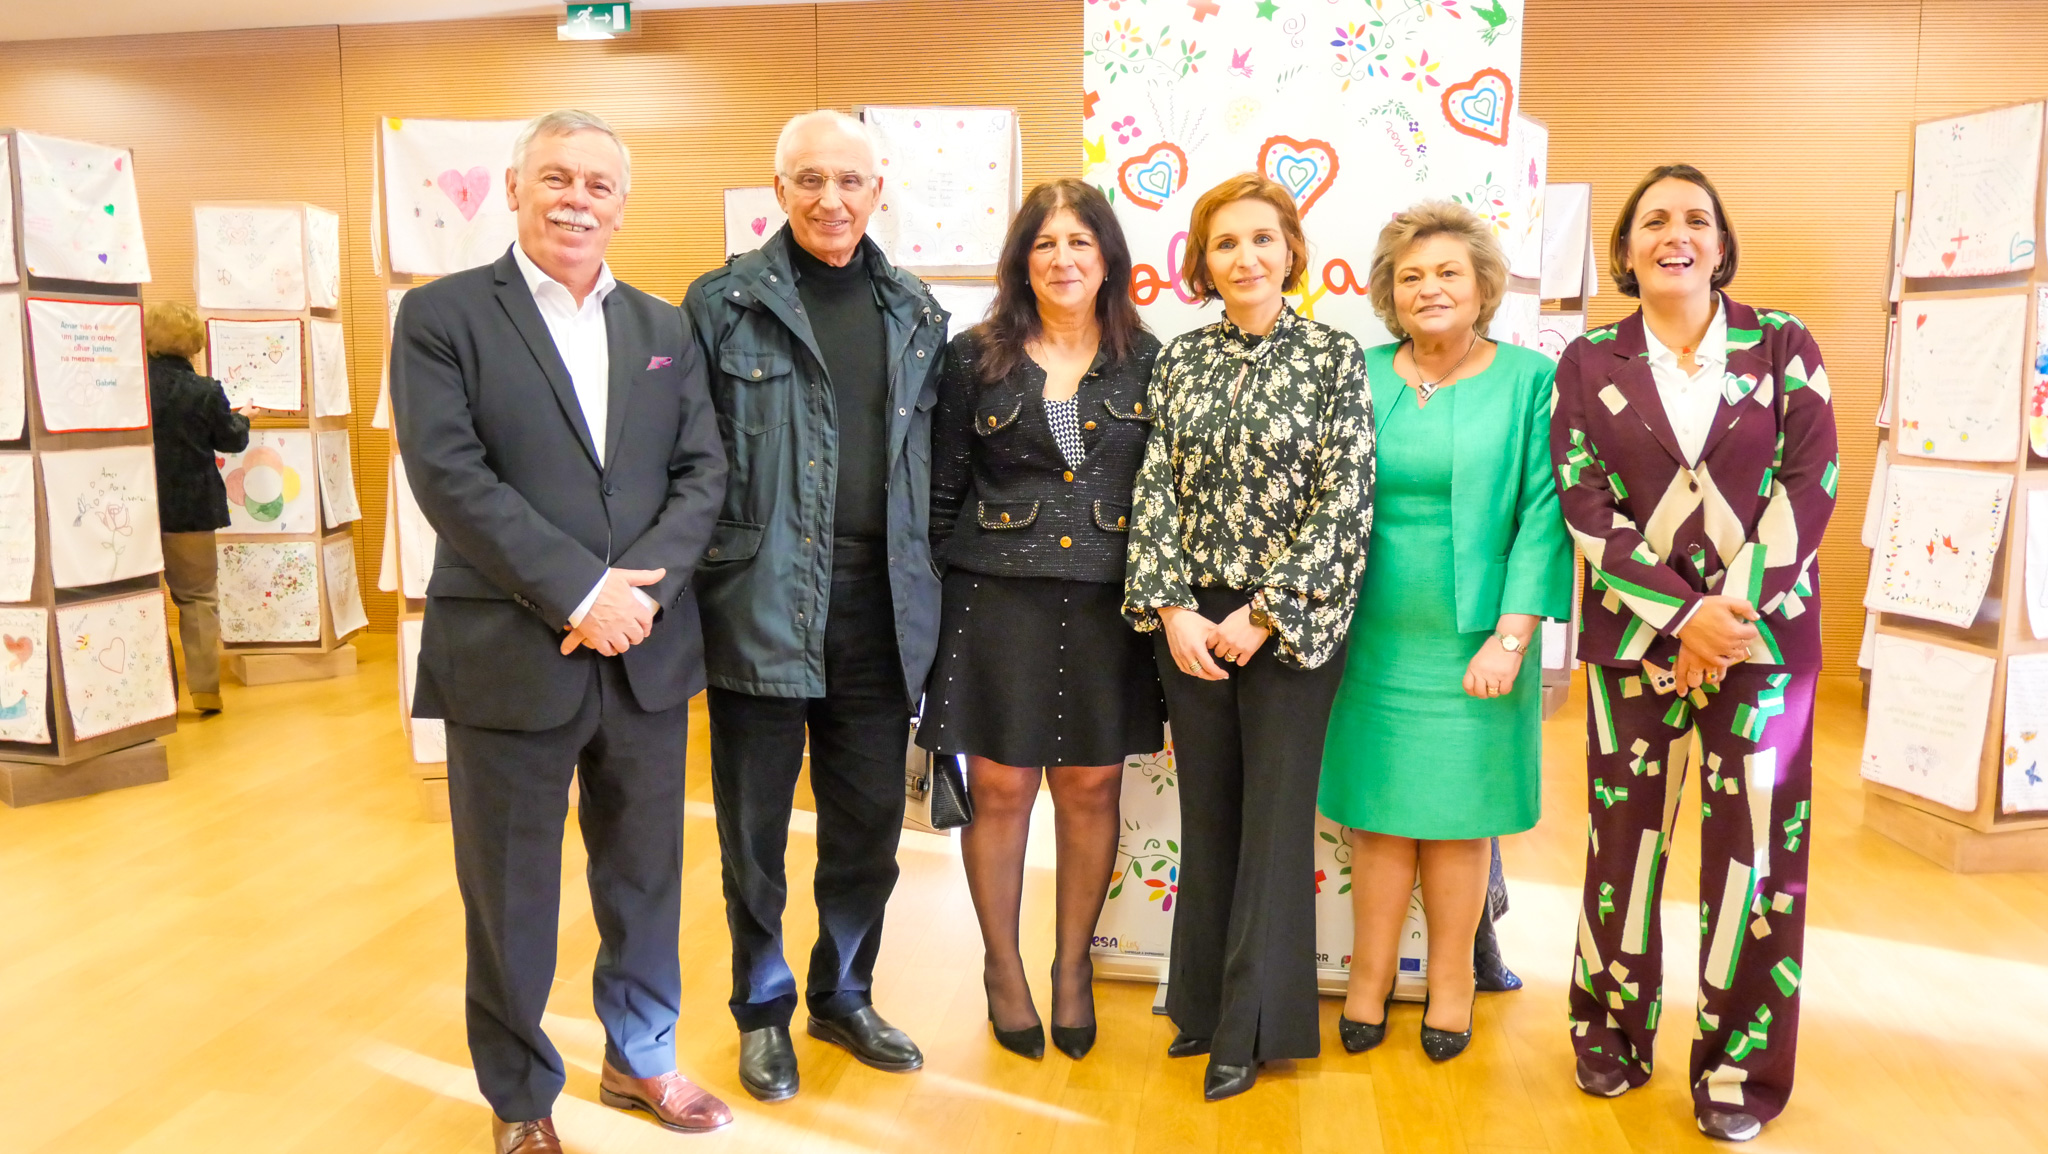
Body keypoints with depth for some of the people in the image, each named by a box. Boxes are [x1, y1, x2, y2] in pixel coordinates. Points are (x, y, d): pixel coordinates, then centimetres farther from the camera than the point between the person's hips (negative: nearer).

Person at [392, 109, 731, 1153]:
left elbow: (702, 470, 4)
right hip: (509, 656, -4)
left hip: (646, 654, 4)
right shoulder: (442, 315, -2)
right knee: (510, 895, 10)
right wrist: (580, 593, -18)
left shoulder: (664, 328, 12)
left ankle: (641, 1057, 38)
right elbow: (451, 478, -12)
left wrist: (643, 583, -12)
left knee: (646, 874, 16)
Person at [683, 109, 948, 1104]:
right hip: (762, 602, -3)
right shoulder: (723, 304, -2)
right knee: (755, 824, 10)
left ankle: (845, 997, 34)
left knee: (869, 822, 13)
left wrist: (928, 592, 9)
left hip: (879, 609, 4)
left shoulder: (915, 313, 11)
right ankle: (764, 1008, 30)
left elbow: (932, 462, 13)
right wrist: (695, 585, -8)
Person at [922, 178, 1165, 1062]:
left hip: (1108, 608, 1)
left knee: (1092, 788, 9)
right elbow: (941, 495, 3)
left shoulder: (1146, 362, 6)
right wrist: (933, 605, -1)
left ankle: (1074, 966, 28)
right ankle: (1002, 967, 25)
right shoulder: (974, 359, 3)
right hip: (997, 601, -1)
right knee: (1000, 787, 5)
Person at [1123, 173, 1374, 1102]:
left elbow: (1345, 502, -9)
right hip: (1191, 622, 3)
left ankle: (1251, 1027, 19)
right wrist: (1172, 611, -8)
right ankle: (1202, 1003, 28)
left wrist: (1264, 614, -13)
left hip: (1290, 620, -3)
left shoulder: (1334, 355, -4)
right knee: (1205, 810, 12)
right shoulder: (1179, 359, 5)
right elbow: (1155, 489, 2)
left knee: (1274, 815, 5)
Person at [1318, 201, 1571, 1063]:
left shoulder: (1529, 380, -1)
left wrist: (1512, 636, -12)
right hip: (1373, 637, 2)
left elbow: (1542, 512, -6)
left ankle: (1450, 982, 27)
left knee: (1458, 813, 9)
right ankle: (1369, 976, 25)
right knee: (1377, 812, 8)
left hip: (1471, 642, -1)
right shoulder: (1360, 377, 5)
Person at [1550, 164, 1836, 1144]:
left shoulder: (1783, 346, 5)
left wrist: (1735, 611, -13)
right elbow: (1585, 508, -4)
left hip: (1764, 632, 0)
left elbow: (1810, 485, -3)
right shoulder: (1588, 362, 4)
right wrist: (1685, 615, -14)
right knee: (1624, 832, 6)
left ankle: (1740, 1063, 17)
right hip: (1634, 633, 0)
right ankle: (1613, 1027, 24)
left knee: (1753, 842, 1)